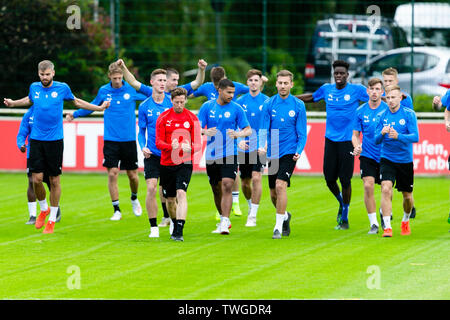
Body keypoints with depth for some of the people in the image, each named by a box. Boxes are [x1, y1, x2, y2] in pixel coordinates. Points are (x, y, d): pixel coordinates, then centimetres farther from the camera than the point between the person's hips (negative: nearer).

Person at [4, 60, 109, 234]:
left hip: (55, 139, -2)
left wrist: (99, 108, 16)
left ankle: (52, 219, 12)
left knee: (54, 180, 1)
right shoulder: (34, 87, 5)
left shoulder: (62, 88, -1)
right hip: (36, 139, 2)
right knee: (36, 178, -5)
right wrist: (13, 103, 20)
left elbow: (76, 102, 17)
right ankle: (44, 209, 23)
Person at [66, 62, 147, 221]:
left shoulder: (132, 89, -3)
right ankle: (116, 210, 0)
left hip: (129, 140, 0)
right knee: (112, 174, -8)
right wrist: (75, 114, 16)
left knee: (132, 175, 6)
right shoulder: (103, 91, 2)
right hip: (111, 140, 0)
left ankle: (134, 199, 36)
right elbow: (93, 106, 20)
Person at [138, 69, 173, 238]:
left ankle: (174, 222, 24)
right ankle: (153, 227, -2)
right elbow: (141, 131, 10)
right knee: (151, 189, -11)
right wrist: (143, 147, -8)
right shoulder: (144, 106, 2)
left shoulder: (172, 102, -1)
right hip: (152, 154, 0)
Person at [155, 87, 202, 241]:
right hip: (167, 163, 2)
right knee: (170, 199, 11)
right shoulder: (163, 118, 2)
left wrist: (190, 149, -24)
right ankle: (175, 225, 36)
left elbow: (198, 144, -1)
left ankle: (179, 232, -24)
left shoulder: (192, 118, 0)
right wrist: (171, 146, -24)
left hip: (185, 163, -2)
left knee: (181, 194, -20)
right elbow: (159, 142, -3)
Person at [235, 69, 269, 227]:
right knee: (245, 182, 11)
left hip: (260, 147, -3)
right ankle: (251, 205, 40)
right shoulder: (240, 101, 3)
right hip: (244, 147, 3)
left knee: (256, 178, -18)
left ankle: (253, 216, -13)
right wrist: (238, 141, -11)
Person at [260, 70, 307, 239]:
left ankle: (278, 226, -17)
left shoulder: (298, 106, -3)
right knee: (273, 194, 9)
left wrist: (299, 151, -17)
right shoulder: (269, 104, 3)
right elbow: (264, 129, 2)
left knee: (280, 185, -21)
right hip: (273, 153, 3)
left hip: (289, 153, -3)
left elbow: (302, 133, -1)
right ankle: (285, 216, 39)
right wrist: (263, 145, -17)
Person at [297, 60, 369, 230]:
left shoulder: (356, 90, -2)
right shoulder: (326, 89, 8)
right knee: (329, 179, 3)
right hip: (330, 139, 4)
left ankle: (345, 218, 10)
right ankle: (341, 203, 34)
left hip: (347, 140, -3)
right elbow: (311, 97, 27)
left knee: (345, 180, -3)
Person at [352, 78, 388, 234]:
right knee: (368, 186, -15)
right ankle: (373, 223, -8)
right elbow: (355, 134, 8)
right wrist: (357, 146, -11)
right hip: (367, 155, 1)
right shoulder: (360, 111, 3)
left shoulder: (388, 109, -3)